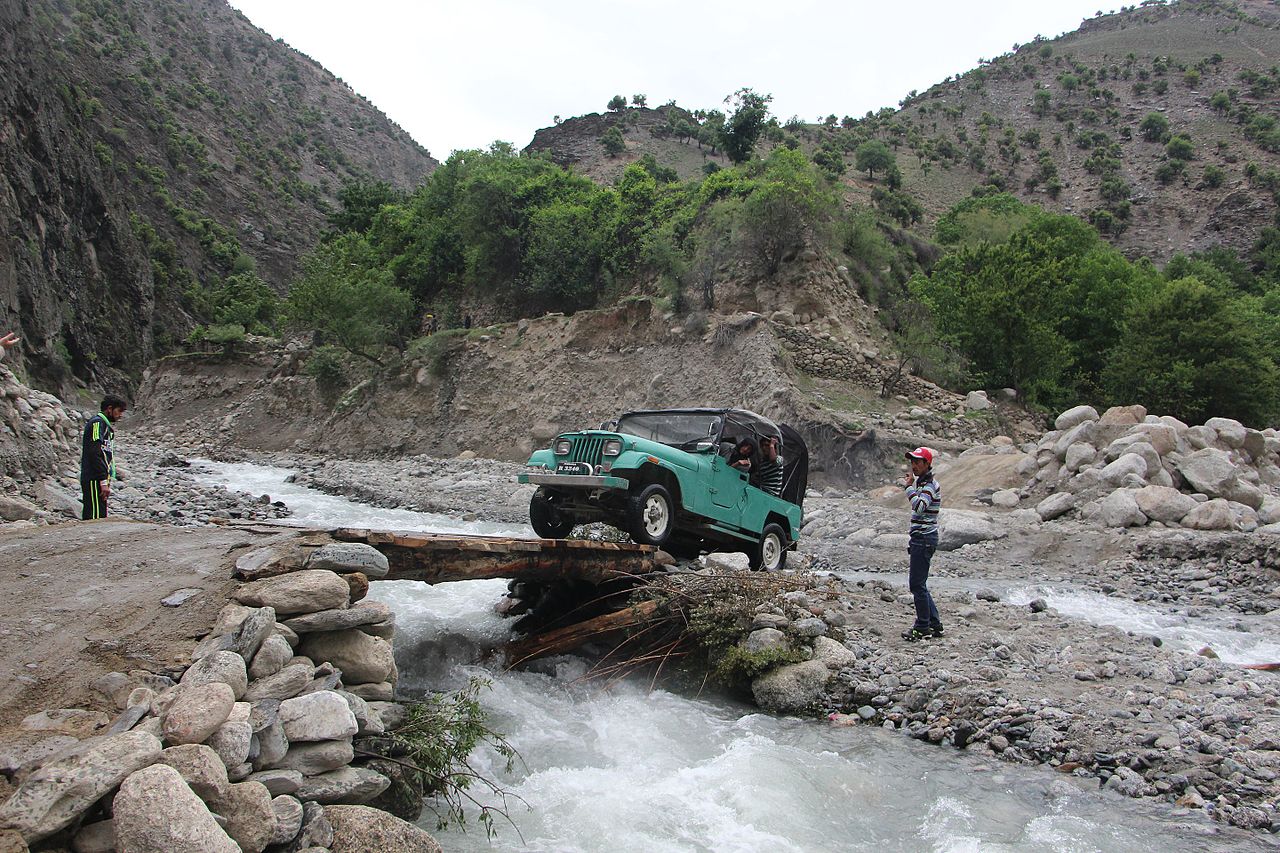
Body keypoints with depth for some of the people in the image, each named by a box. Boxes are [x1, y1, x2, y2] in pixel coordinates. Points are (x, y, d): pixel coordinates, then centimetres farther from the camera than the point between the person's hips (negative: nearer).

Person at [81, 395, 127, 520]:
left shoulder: (105, 424, 21)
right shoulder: (97, 423, -10)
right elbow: (94, 454, -19)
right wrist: (104, 482, -22)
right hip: (94, 480, -10)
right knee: (96, 518, -14)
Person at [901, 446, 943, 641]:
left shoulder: (930, 485, -13)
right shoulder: (921, 483, 18)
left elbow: (919, 507, -32)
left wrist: (909, 486, -24)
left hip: (924, 539, -10)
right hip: (920, 539, 10)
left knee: (917, 584, -7)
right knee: (919, 584, 13)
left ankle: (923, 628, 0)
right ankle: (935, 624, 20)